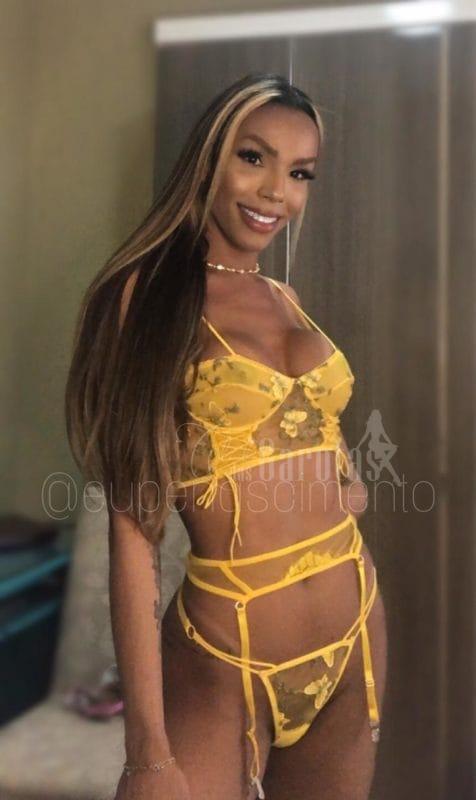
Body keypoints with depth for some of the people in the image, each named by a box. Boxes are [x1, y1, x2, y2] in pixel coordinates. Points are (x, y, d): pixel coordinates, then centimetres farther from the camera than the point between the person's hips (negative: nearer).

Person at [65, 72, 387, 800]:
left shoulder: (286, 299, 6)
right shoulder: (147, 293, -12)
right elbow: (134, 527, -16)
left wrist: (347, 485, 0)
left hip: (356, 631, 7)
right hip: (228, 656, -7)